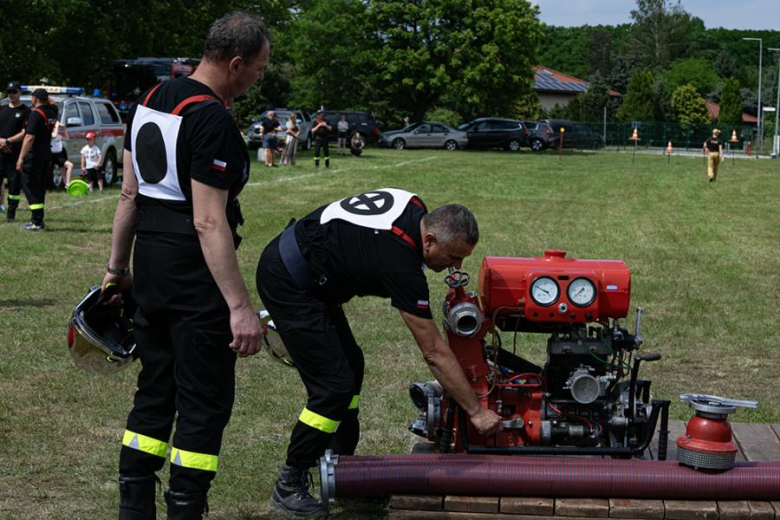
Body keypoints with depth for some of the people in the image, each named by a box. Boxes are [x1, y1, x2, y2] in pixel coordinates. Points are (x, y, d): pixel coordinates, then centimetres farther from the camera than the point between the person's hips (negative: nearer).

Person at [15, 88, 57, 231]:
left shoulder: (36, 114, -16)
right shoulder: (52, 111, 7)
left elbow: (30, 137, -21)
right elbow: (52, 103, 36)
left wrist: (21, 157, -21)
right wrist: (46, 98, 21)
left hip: (35, 154, -8)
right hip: (47, 153, 8)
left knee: (30, 186, -6)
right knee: (40, 187, 14)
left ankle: (37, 222, -12)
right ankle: (38, 220, 18)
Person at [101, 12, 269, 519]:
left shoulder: (150, 100, 9)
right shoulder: (212, 120, -19)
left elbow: (130, 194, 14)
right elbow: (208, 222, -24)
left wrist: (117, 267, 20)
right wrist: (240, 306, -24)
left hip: (150, 265, 9)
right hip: (196, 273, -9)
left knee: (155, 392, 17)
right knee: (204, 403, 1)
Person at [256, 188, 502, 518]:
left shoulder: (414, 207, -1)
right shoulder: (401, 264, -25)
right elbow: (435, 353, -20)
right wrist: (476, 411, -14)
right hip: (287, 282, -10)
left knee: (350, 364, 14)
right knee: (334, 385, -10)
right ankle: (289, 486, 2)